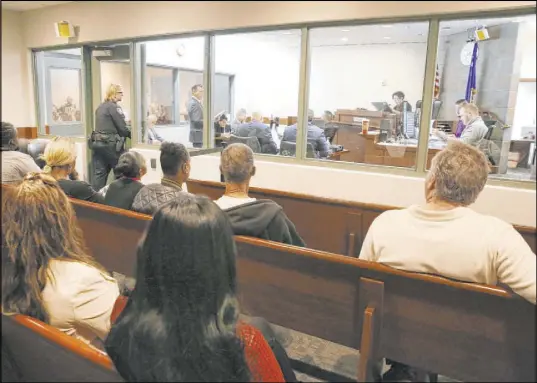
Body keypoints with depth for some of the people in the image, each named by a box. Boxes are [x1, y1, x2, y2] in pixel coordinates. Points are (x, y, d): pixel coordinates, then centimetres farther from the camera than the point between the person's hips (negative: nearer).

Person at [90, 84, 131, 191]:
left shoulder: (100, 107, 17)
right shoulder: (114, 107, -9)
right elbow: (122, 128, -13)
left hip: (97, 142, 8)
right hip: (110, 144, -8)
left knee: (99, 173, 6)